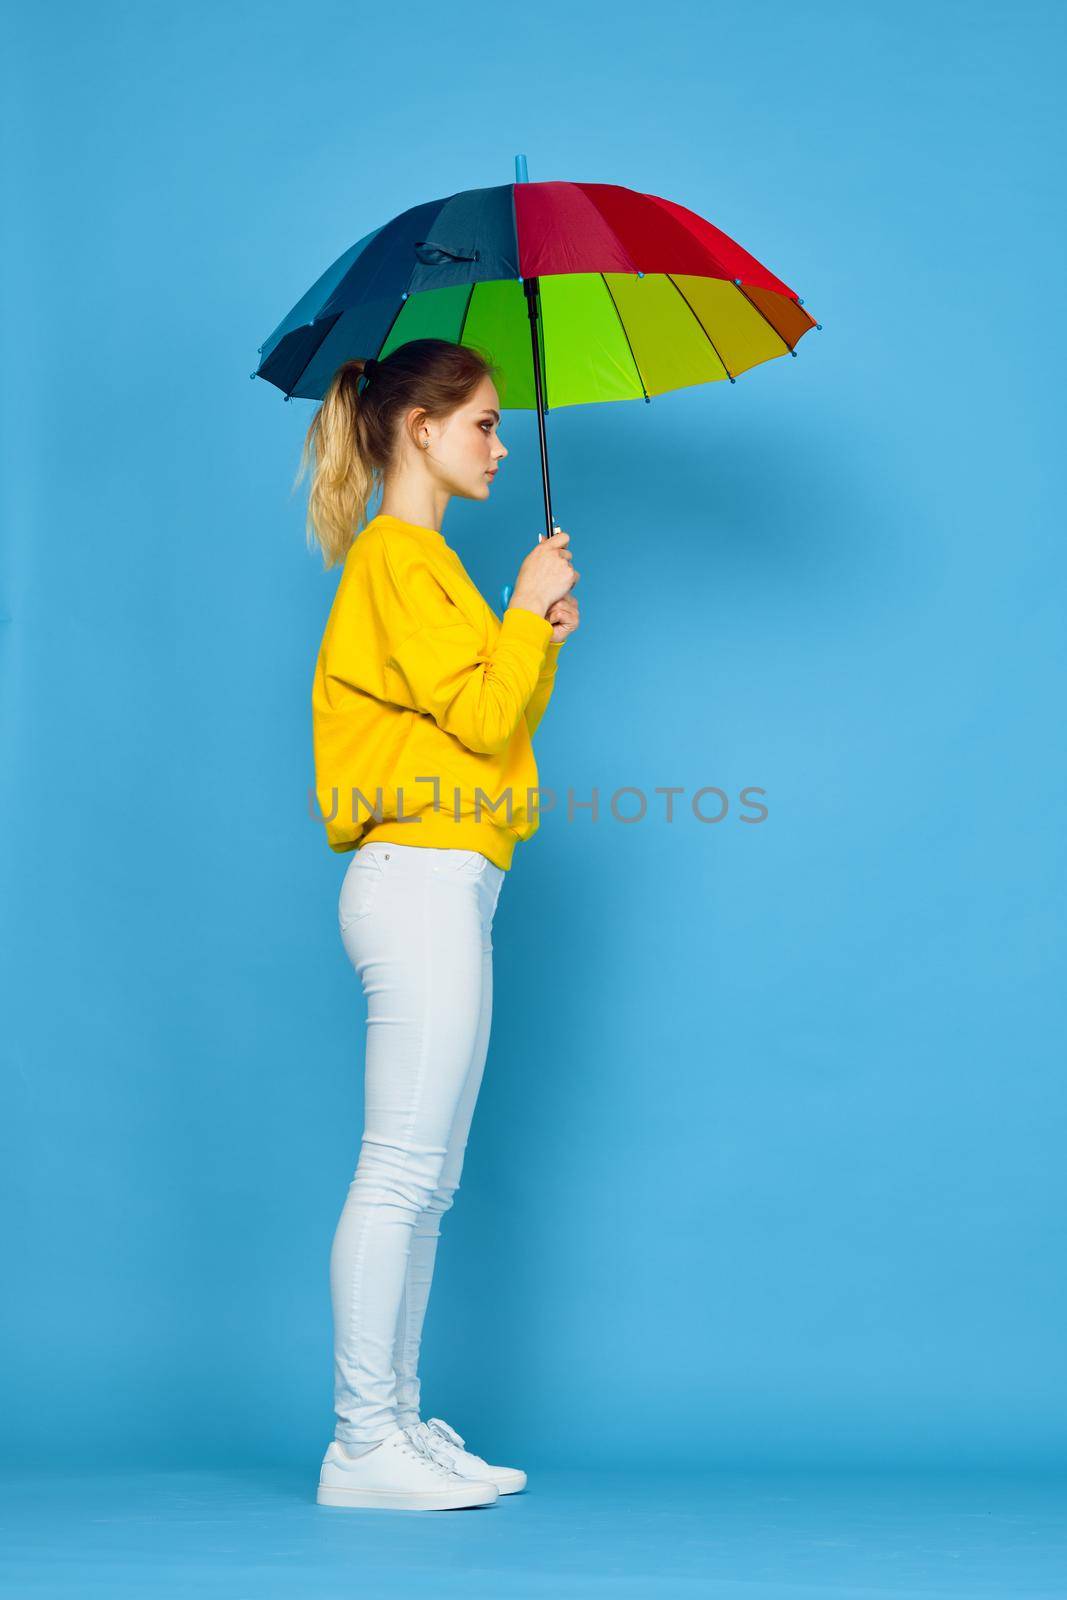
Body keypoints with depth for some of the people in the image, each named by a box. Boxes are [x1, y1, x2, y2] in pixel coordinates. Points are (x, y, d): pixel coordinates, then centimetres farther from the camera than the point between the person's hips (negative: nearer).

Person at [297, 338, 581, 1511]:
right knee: (400, 1173, -9)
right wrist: (530, 612, -2)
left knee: (423, 1181, 10)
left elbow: (489, 724, 22)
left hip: (445, 886, 10)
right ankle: (362, 1445, -5)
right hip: (421, 880, -10)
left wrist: (540, 641, 11)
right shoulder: (399, 555, -7)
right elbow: (478, 719, -14)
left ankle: (398, 1426, 15)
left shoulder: (421, 560, 22)